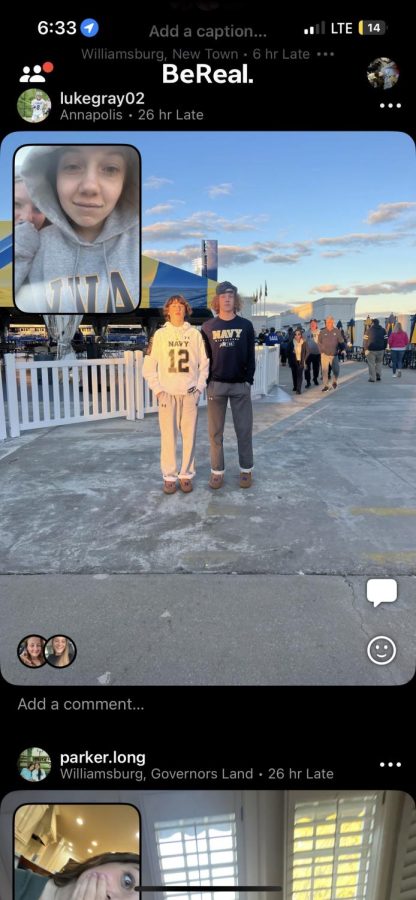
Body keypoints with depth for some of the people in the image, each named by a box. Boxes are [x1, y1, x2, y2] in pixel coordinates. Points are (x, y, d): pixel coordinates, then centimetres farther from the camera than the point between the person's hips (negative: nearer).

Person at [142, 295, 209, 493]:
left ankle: (186, 474, 13)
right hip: (167, 394, 0)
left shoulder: (195, 334, 5)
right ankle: (169, 476, 10)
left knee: (189, 435, 1)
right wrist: (158, 390, -4)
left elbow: (204, 364, 7)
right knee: (168, 436, 0)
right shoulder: (160, 334, 4)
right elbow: (149, 367, 5)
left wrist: (199, 388, -2)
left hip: (190, 394, 1)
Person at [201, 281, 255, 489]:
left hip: (241, 385, 0)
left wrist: (249, 381, -4)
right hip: (216, 385, 0)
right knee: (215, 431, 3)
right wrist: (207, 381, -3)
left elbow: (250, 356, 4)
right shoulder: (208, 327, 5)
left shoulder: (245, 325, 5)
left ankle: (246, 470, 14)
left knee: (244, 429, 3)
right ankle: (217, 471, 12)